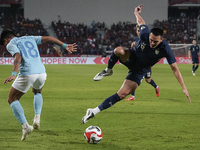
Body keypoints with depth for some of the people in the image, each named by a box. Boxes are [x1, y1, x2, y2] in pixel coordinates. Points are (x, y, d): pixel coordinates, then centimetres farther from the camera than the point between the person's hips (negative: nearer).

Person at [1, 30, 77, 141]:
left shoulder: (11, 44, 6)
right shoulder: (29, 38, 24)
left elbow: (18, 57, -14)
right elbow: (48, 39, 17)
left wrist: (14, 74, -26)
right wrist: (64, 45, 16)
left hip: (27, 74, -5)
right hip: (41, 72, 5)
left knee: (12, 100, 13)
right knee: (37, 92, 36)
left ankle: (25, 126, -3)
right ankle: (37, 118, 14)